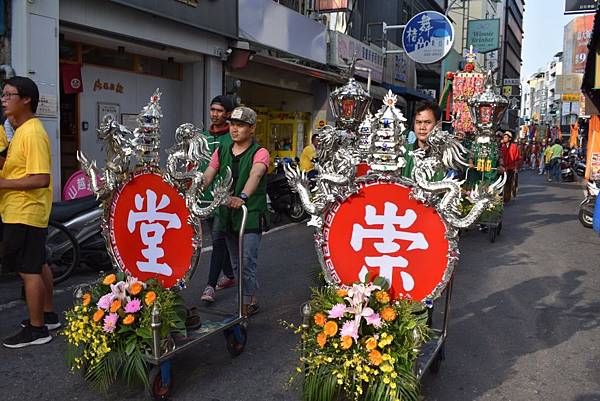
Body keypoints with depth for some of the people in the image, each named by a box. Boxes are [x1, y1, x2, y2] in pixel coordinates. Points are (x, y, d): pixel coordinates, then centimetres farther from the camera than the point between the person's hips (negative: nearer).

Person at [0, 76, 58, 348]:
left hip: (24, 215, -10)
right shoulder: (22, 130, 13)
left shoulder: (32, 133, -19)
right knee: (38, 266, 18)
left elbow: (41, 179, -26)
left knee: (28, 271, -2)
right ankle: (48, 315, 31)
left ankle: (36, 329, 9)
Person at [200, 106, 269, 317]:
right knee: (236, 263, 14)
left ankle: (247, 303, 4)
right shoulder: (221, 152, 9)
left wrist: (243, 197, -48)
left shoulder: (259, 153, -9)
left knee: (247, 262, -9)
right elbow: (206, 176, 0)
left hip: (252, 215, -6)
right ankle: (251, 298, 29)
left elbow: (255, 175, -29)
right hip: (228, 215, 6)